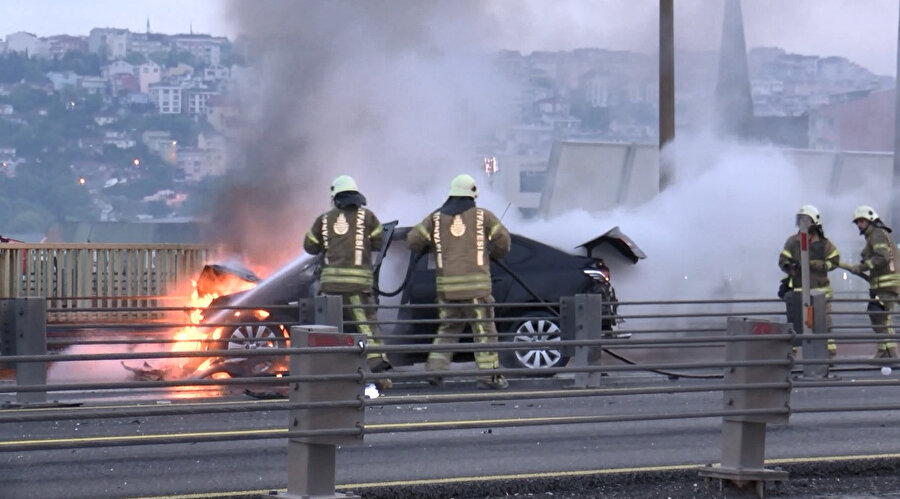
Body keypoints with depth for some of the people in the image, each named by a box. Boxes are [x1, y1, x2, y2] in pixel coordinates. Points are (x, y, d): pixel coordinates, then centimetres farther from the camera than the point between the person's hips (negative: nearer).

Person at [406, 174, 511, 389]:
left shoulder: (436, 218, 7)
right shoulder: (482, 216, 2)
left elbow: (413, 241, 4)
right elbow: (502, 238, -2)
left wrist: (430, 245, 23)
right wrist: (495, 253, 18)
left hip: (446, 285, 3)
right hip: (476, 283, -3)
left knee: (448, 328, 15)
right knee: (484, 329, 2)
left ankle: (435, 367, 2)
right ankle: (489, 374, -1)